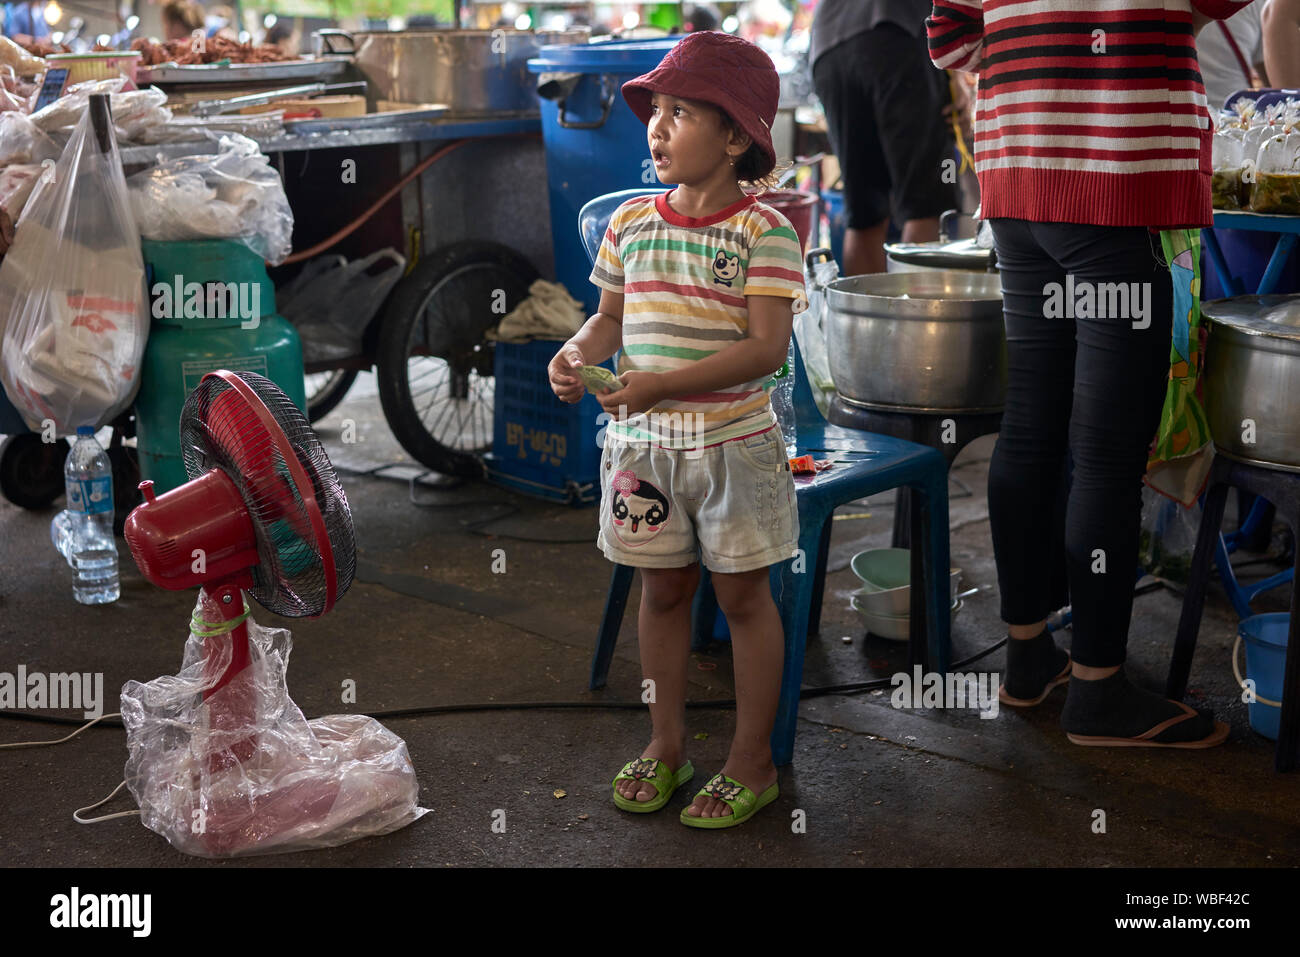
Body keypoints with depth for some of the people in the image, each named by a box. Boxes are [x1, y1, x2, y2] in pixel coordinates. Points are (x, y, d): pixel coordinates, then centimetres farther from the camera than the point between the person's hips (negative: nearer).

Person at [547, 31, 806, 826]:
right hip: (644, 441, 5)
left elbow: (768, 347, -19)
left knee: (744, 594, 7)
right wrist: (577, 355, -8)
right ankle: (667, 744, 32)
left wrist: (663, 385, -27)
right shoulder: (631, 222, 5)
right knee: (663, 589, 15)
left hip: (733, 442, -5)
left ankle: (753, 760, 22)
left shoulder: (763, 230, -12)